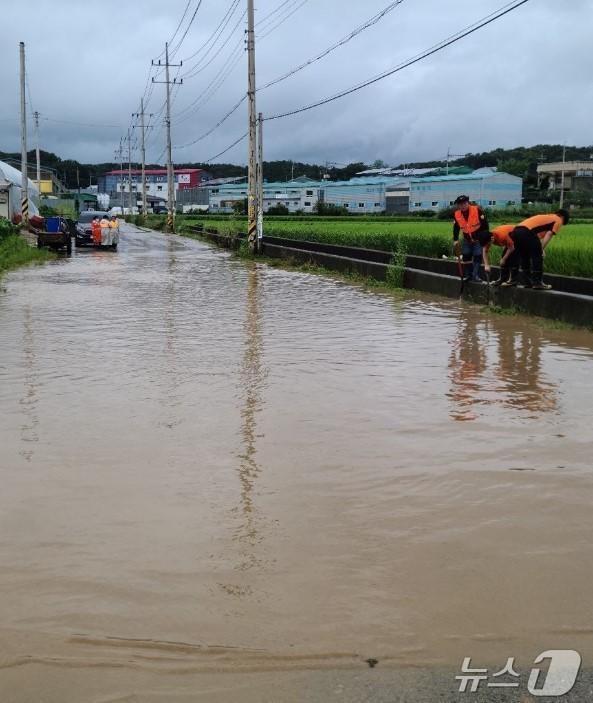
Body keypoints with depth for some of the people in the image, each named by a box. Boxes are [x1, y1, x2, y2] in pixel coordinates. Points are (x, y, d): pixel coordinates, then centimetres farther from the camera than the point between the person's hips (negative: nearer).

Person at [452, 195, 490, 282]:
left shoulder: (477, 210, -21)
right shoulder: (456, 214, -8)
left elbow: (484, 224, -17)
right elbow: (456, 228, 6)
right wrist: (455, 240, 3)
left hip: (479, 238, -4)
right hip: (467, 240, 4)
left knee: (477, 256, -8)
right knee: (466, 256, 4)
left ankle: (475, 275, -4)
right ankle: (468, 275, 18)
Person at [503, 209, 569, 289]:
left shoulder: (545, 217, 37)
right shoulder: (558, 220, 15)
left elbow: (540, 235, 29)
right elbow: (549, 235, 0)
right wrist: (541, 250, -2)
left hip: (516, 230, 8)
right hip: (527, 232, -8)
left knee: (524, 257, 23)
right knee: (537, 258, 5)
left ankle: (513, 279, 26)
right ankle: (537, 283, 7)